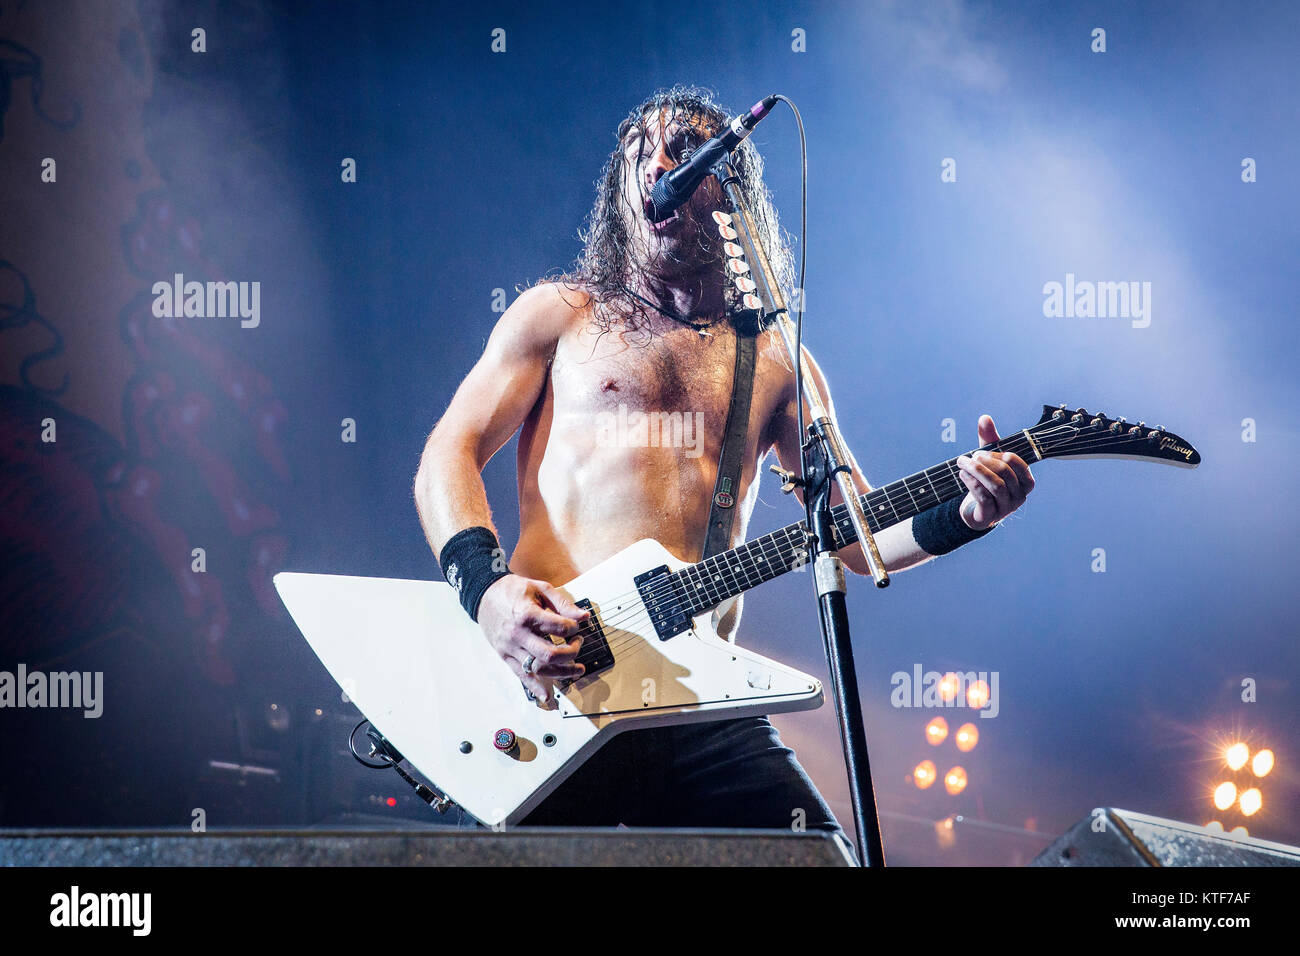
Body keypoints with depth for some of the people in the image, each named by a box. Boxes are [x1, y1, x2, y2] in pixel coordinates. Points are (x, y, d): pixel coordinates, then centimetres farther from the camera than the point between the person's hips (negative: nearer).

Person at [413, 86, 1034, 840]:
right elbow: (447, 459, 5)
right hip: (548, 684, -2)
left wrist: (961, 516, -4)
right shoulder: (560, 314, 13)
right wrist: (487, 590, -13)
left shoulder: (775, 360, 18)